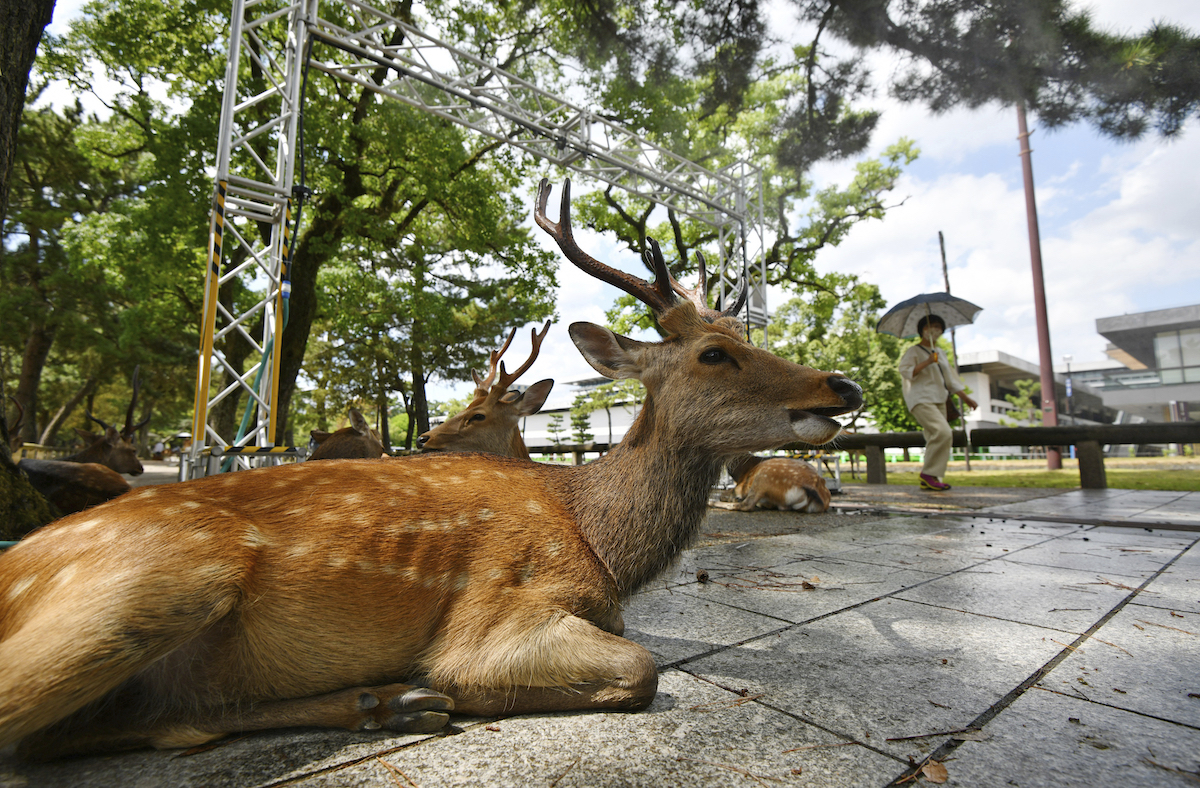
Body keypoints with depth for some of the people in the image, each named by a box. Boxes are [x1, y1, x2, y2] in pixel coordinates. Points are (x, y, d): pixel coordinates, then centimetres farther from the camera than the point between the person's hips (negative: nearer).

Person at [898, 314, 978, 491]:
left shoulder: (941, 355, 24)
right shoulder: (914, 351, 0)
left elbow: (950, 378, 28)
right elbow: (905, 371, -14)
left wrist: (965, 397, 23)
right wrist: (927, 362, -21)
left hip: (939, 401, 8)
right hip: (921, 400, -8)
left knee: (936, 438, 1)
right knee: (943, 432, -24)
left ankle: (929, 481, 5)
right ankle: (928, 473, -15)